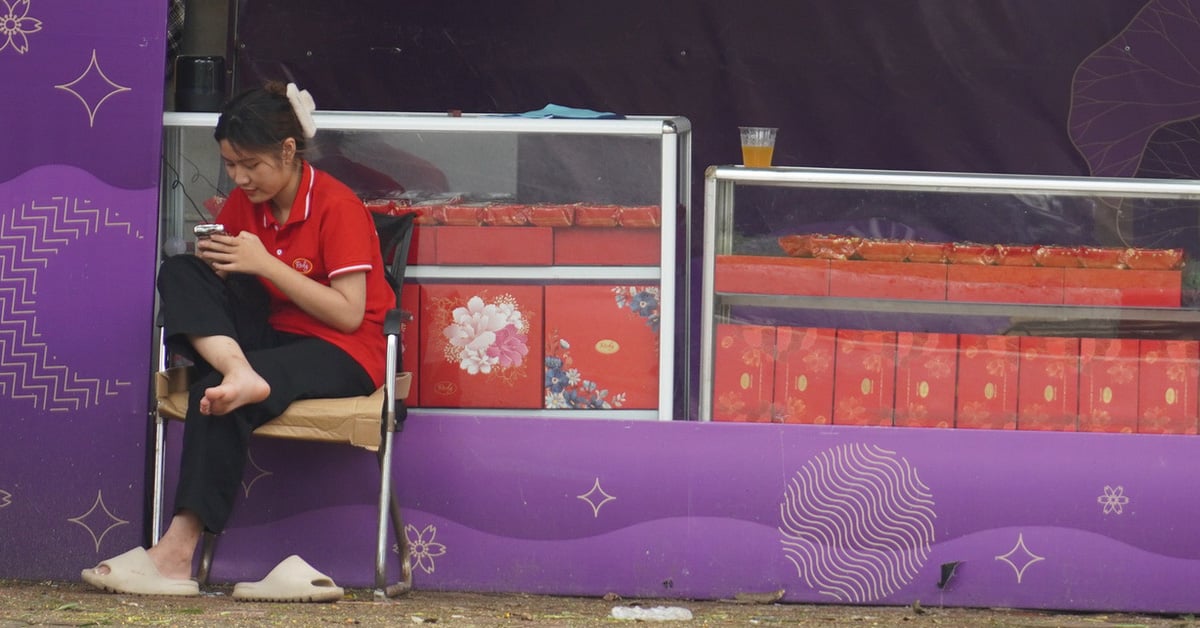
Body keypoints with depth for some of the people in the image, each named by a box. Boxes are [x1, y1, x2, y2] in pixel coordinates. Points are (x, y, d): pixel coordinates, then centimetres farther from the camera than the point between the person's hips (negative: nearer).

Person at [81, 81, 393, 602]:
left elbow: (349, 314, -18)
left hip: (342, 354, -7)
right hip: (269, 337, 7)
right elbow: (225, 281, 11)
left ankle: (177, 554, -34)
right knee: (179, 272, -14)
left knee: (214, 396, -32)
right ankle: (239, 373, -39)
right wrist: (217, 263, -14)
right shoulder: (244, 203, 6)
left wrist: (267, 264, -21)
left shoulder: (337, 207, -13)